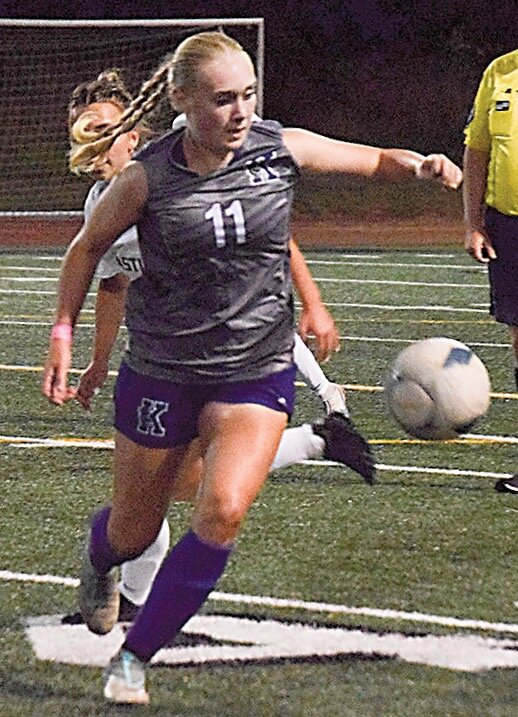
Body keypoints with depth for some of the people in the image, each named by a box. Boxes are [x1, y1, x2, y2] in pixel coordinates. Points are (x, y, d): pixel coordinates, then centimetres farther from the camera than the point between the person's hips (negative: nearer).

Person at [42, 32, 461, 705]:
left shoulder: (281, 149, -8)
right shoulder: (148, 177, -13)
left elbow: (376, 161, 6)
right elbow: (88, 245, 5)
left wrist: (421, 165, -14)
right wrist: (63, 333, 2)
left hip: (257, 370, 1)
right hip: (160, 371, -1)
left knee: (224, 511, -22)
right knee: (133, 533, 12)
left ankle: (134, 658, -5)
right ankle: (99, 561, 53)